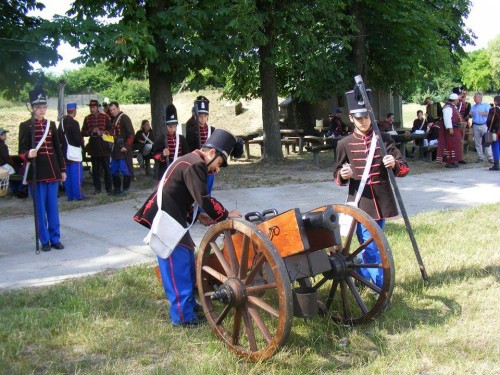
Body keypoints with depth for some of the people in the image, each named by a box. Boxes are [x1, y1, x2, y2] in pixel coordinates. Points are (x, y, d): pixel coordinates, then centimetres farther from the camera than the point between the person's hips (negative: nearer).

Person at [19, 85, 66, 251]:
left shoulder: (51, 124, 11)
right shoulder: (25, 126, -2)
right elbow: (22, 150, -4)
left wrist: (62, 169, 12)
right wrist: (28, 154, -27)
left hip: (52, 171, 4)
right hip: (36, 173, -4)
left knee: (53, 206, 7)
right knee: (40, 207, 1)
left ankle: (55, 238, 14)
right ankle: (45, 240, 9)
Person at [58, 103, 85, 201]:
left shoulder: (62, 122, 9)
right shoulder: (74, 123, -14)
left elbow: (59, 137, 13)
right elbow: (78, 138, -16)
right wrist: (82, 143, 3)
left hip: (65, 151, 8)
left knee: (67, 174, 10)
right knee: (77, 174, -4)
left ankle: (70, 195, 13)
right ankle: (77, 195, -4)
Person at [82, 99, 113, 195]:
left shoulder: (105, 117, 3)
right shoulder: (87, 118, 8)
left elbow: (111, 130, 2)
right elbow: (83, 132, 7)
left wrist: (103, 132, -16)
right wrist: (91, 131, -11)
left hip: (104, 146, -2)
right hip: (93, 147, 2)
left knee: (106, 168, 2)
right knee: (95, 169, 6)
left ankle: (109, 188, 8)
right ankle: (97, 188, 13)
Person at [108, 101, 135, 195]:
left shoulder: (124, 118, -9)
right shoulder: (113, 119, 15)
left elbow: (131, 134, -15)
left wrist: (126, 146, -18)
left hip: (123, 150, -9)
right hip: (115, 150, 9)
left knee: (125, 169, -5)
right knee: (114, 170, 12)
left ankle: (125, 189, 2)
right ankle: (117, 188, 22)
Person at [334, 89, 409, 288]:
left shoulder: (383, 139, 1)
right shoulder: (345, 144, 1)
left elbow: (404, 168, 0)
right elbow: (338, 177, 7)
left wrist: (394, 164, -23)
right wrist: (343, 175, -17)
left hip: (381, 201, 1)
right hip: (360, 202, -1)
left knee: (370, 245, 15)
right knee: (371, 247, -3)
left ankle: (362, 279, 35)